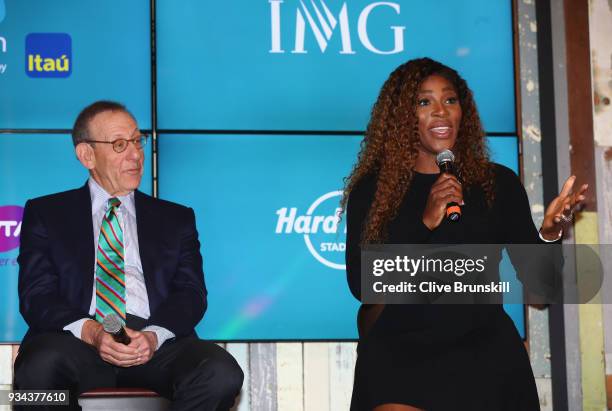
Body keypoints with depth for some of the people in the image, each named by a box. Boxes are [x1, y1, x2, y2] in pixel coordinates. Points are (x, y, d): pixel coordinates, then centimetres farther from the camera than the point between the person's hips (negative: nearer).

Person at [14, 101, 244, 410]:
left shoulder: (176, 218, 23)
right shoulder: (45, 213, 18)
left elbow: (191, 292, 11)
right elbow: (36, 294, 5)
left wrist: (154, 336, -13)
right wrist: (90, 332, -16)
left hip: (156, 346, 2)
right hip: (75, 342, -2)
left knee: (221, 373, -30)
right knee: (40, 367, -38)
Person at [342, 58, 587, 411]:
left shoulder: (499, 183, 7)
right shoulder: (371, 189, 4)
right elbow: (361, 284, -6)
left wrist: (549, 233, -15)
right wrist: (424, 222, -15)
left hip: (485, 350, 2)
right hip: (399, 353, -2)